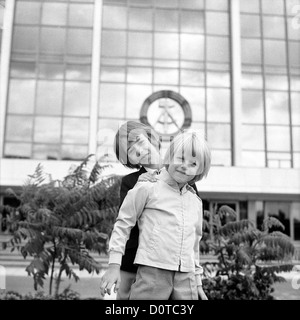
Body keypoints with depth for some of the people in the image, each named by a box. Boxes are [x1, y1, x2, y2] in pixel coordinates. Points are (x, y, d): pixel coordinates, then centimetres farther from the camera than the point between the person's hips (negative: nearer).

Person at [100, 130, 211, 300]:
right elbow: (123, 224, 2)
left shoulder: (196, 202, 17)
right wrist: (114, 265, -3)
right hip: (152, 273, -5)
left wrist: (198, 282, 23)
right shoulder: (147, 188, -1)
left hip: (186, 279, 5)